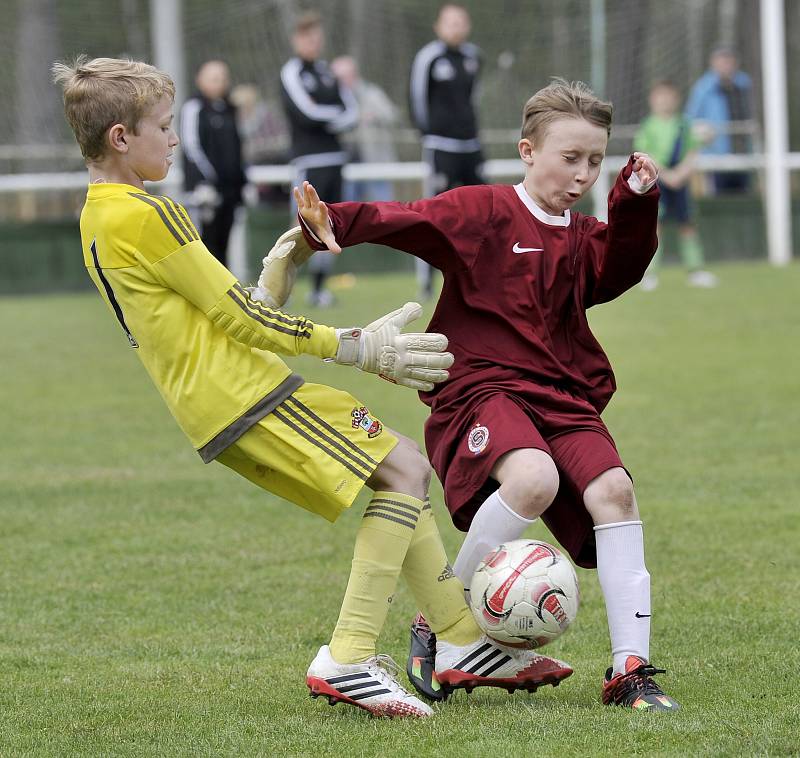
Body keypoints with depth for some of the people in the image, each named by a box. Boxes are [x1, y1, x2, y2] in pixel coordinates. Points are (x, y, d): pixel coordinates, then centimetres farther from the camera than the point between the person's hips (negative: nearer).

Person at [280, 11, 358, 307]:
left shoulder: (326, 72, 16)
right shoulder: (291, 72, -4)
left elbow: (351, 111, 10)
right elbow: (306, 113, -17)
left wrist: (329, 121, -9)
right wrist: (338, 116, -4)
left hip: (334, 157, 7)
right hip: (309, 158, -7)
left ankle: (319, 288, 15)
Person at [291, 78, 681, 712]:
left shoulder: (586, 239, 18)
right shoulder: (482, 212, 1)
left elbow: (617, 273, -3)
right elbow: (407, 221, -13)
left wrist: (636, 205, -14)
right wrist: (335, 224, -31)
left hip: (564, 398, 6)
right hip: (482, 389, -6)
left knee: (614, 491, -19)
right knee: (534, 479, -34)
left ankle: (630, 670, -16)